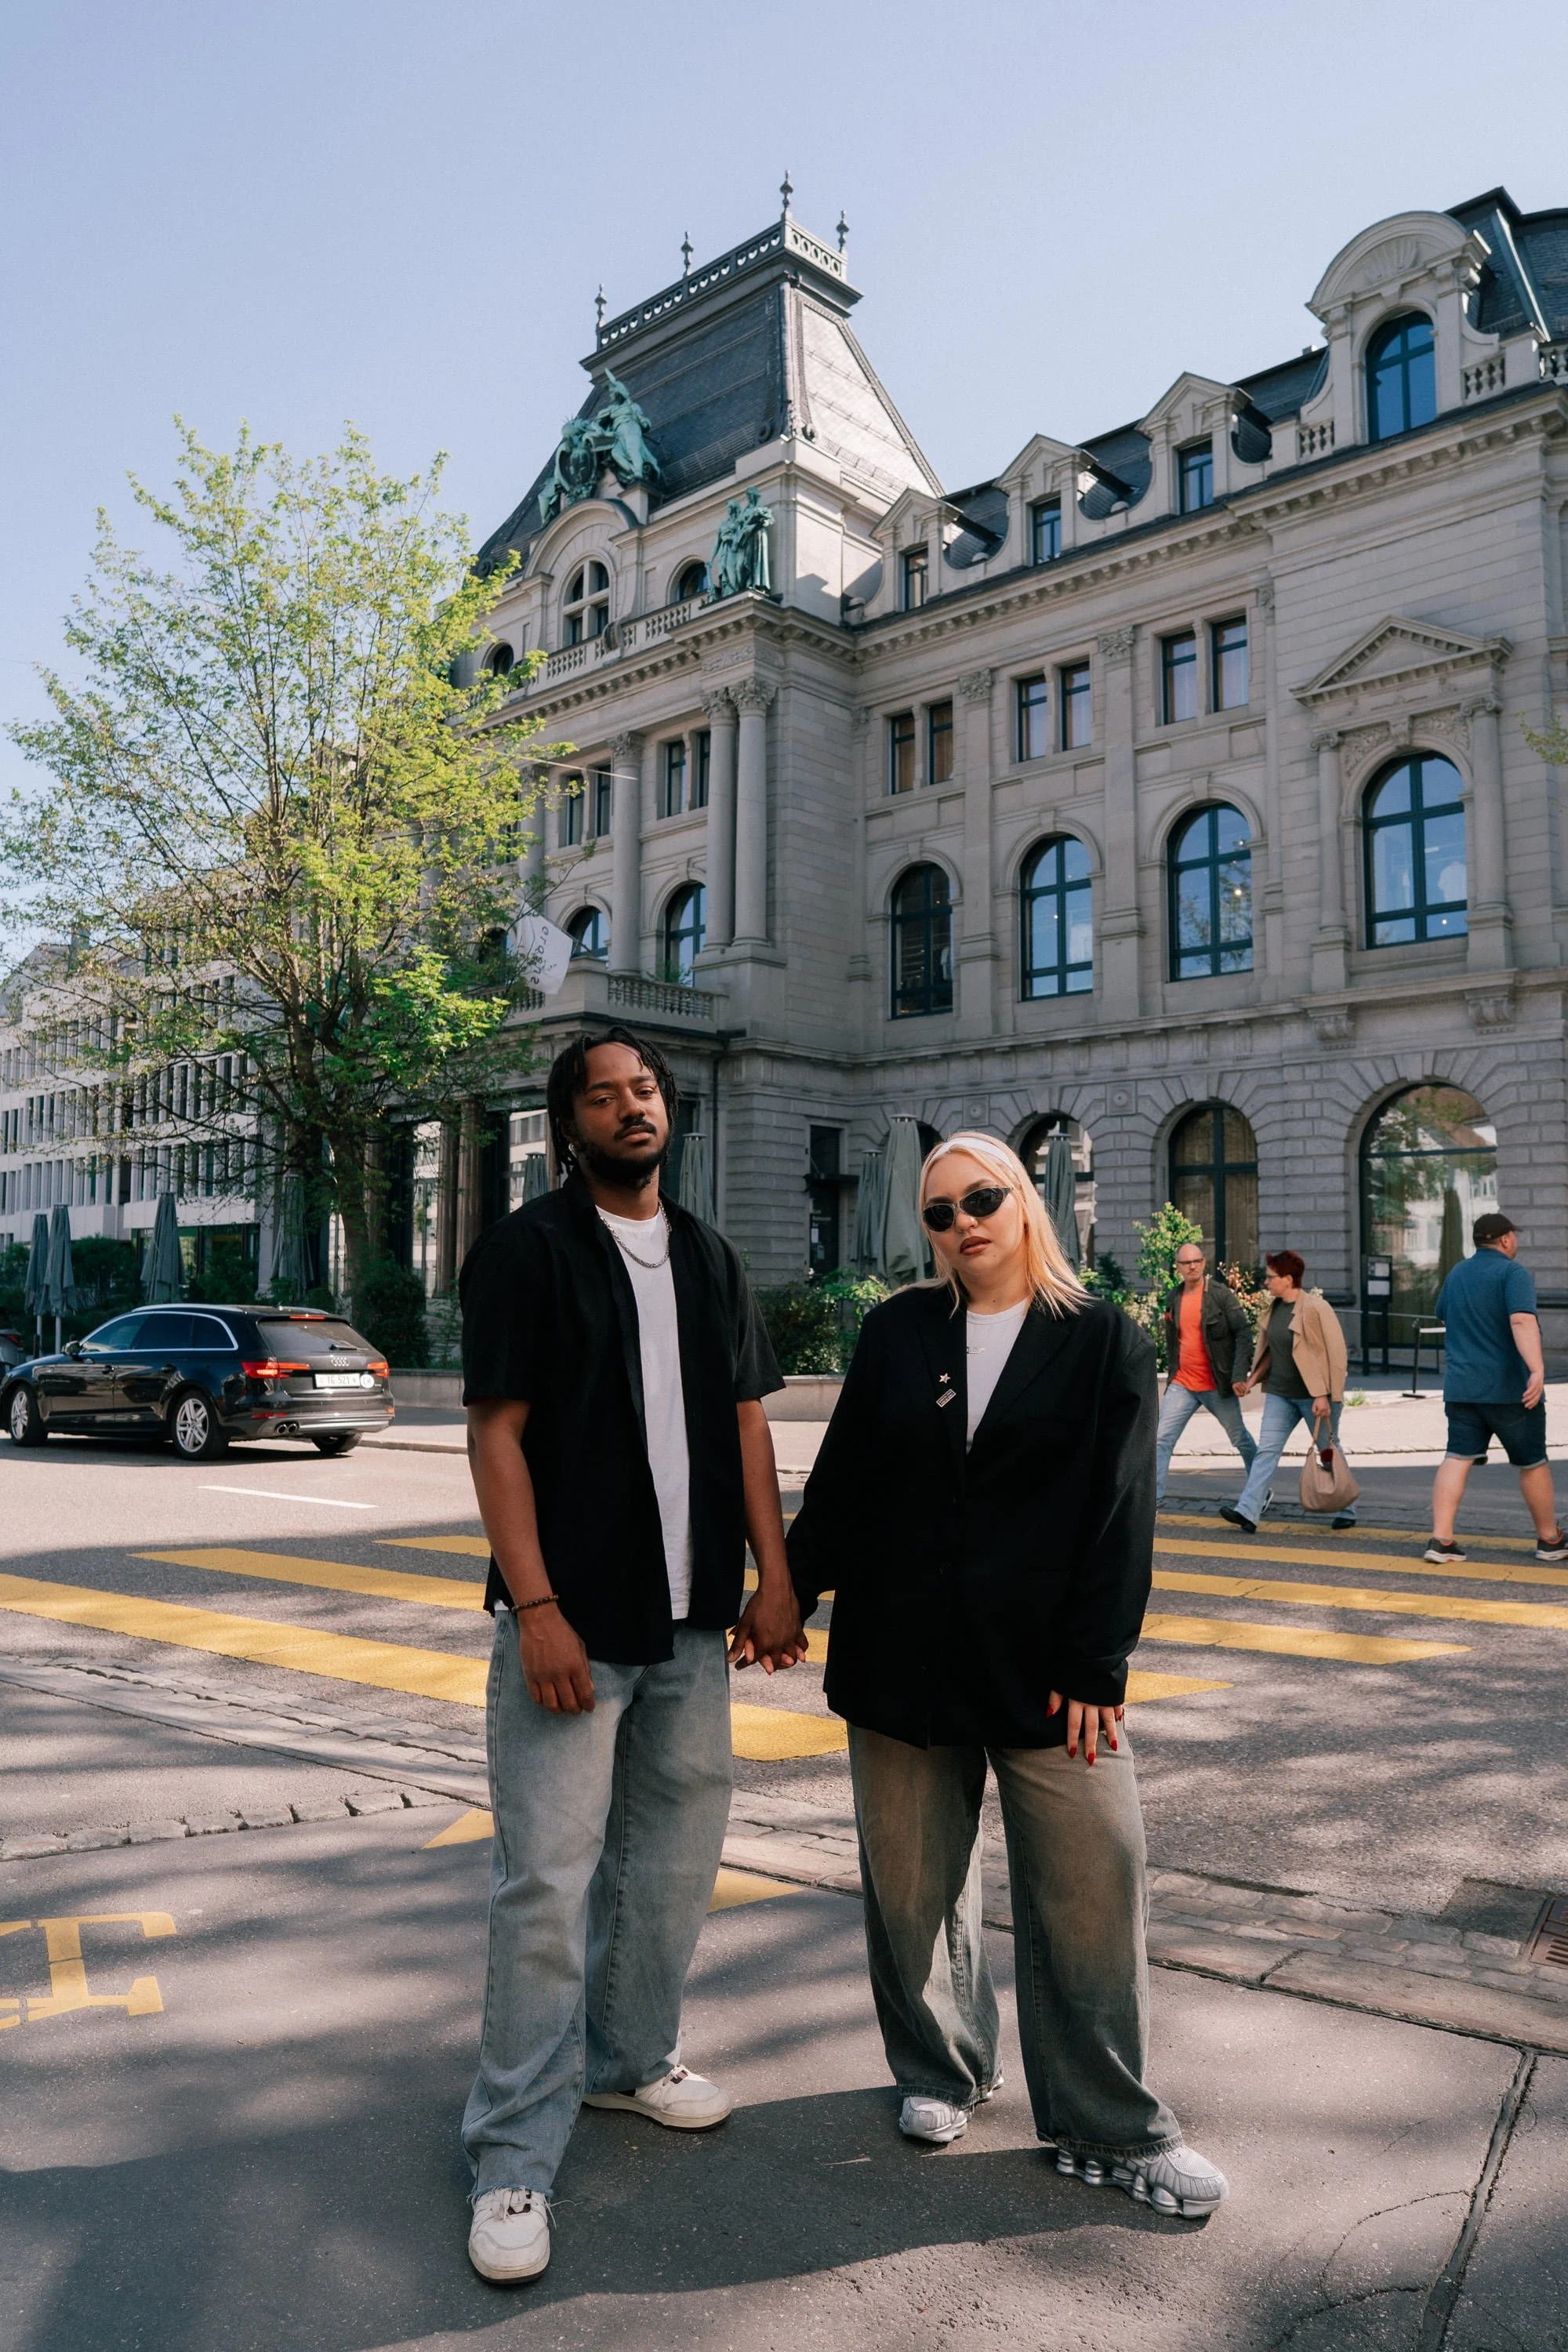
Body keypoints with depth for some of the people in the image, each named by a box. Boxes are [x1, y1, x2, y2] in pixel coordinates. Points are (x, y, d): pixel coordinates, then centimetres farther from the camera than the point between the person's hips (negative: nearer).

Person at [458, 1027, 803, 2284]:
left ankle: (629, 2057, 37)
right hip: (574, 1619, -5)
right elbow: (496, 1433, -10)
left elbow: (746, 1420, 11)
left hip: (693, 1618, 6)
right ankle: (516, 2156, 14)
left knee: (671, 1853, 15)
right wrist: (535, 1607, -16)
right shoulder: (527, 1249, -6)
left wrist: (776, 1575, 5)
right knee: (548, 1878, -1)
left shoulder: (709, 1257, 10)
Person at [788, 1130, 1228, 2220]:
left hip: (1046, 1667, -2)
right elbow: (842, 1478, 8)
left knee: (1093, 1888, 1)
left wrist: (1095, 1666, -9)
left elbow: (1120, 1512, -5)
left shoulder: (1104, 1341, -2)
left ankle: (1113, 2129, 21)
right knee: (914, 1881, 13)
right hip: (901, 1655, 2)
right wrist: (792, 1592, 6)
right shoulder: (898, 1331, 4)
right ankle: (942, 2074, 37)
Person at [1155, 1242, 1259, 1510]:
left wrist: (1238, 1374, -18)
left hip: (1217, 1385, -4)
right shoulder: (1173, 1298, 7)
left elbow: (1243, 1333, -11)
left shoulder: (1221, 1294, -8)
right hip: (1182, 1384, 4)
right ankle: (1154, 1498, -1)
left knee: (1240, 1438, 11)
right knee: (1162, 1439, -5)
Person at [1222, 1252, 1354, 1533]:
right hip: (1279, 1394, 7)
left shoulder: (1315, 1308, -14)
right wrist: (1252, 1380, 10)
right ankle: (1247, 1512, -11)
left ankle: (1345, 1512, 25)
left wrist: (1323, 1395, -20)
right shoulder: (1275, 1309, 9)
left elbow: (1335, 1353, -15)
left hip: (1313, 1395, -7)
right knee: (1266, 1450, -4)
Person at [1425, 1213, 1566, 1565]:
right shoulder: (1514, 1272, -11)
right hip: (1509, 1388, -5)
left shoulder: (1456, 1274, 12)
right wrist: (1537, 1369, -34)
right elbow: (1522, 1321, -26)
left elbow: (1444, 1318, 26)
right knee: (1532, 1463, 10)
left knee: (1457, 1458, 0)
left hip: (1461, 1387, 5)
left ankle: (1441, 1539, -10)